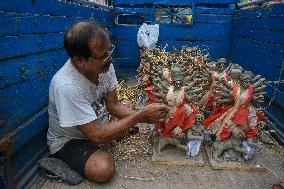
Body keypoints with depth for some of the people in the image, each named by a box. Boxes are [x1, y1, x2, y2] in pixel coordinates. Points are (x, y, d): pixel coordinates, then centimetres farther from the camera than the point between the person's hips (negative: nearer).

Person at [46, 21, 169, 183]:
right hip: (68, 141, -6)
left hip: (97, 124, 7)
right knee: (104, 169, -29)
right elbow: (97, 136, -33)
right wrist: (141, 115, -31)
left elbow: (113, 105, -8)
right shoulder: (67, 86, -37)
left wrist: (143, 116, -24)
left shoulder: (105, 65, -17)